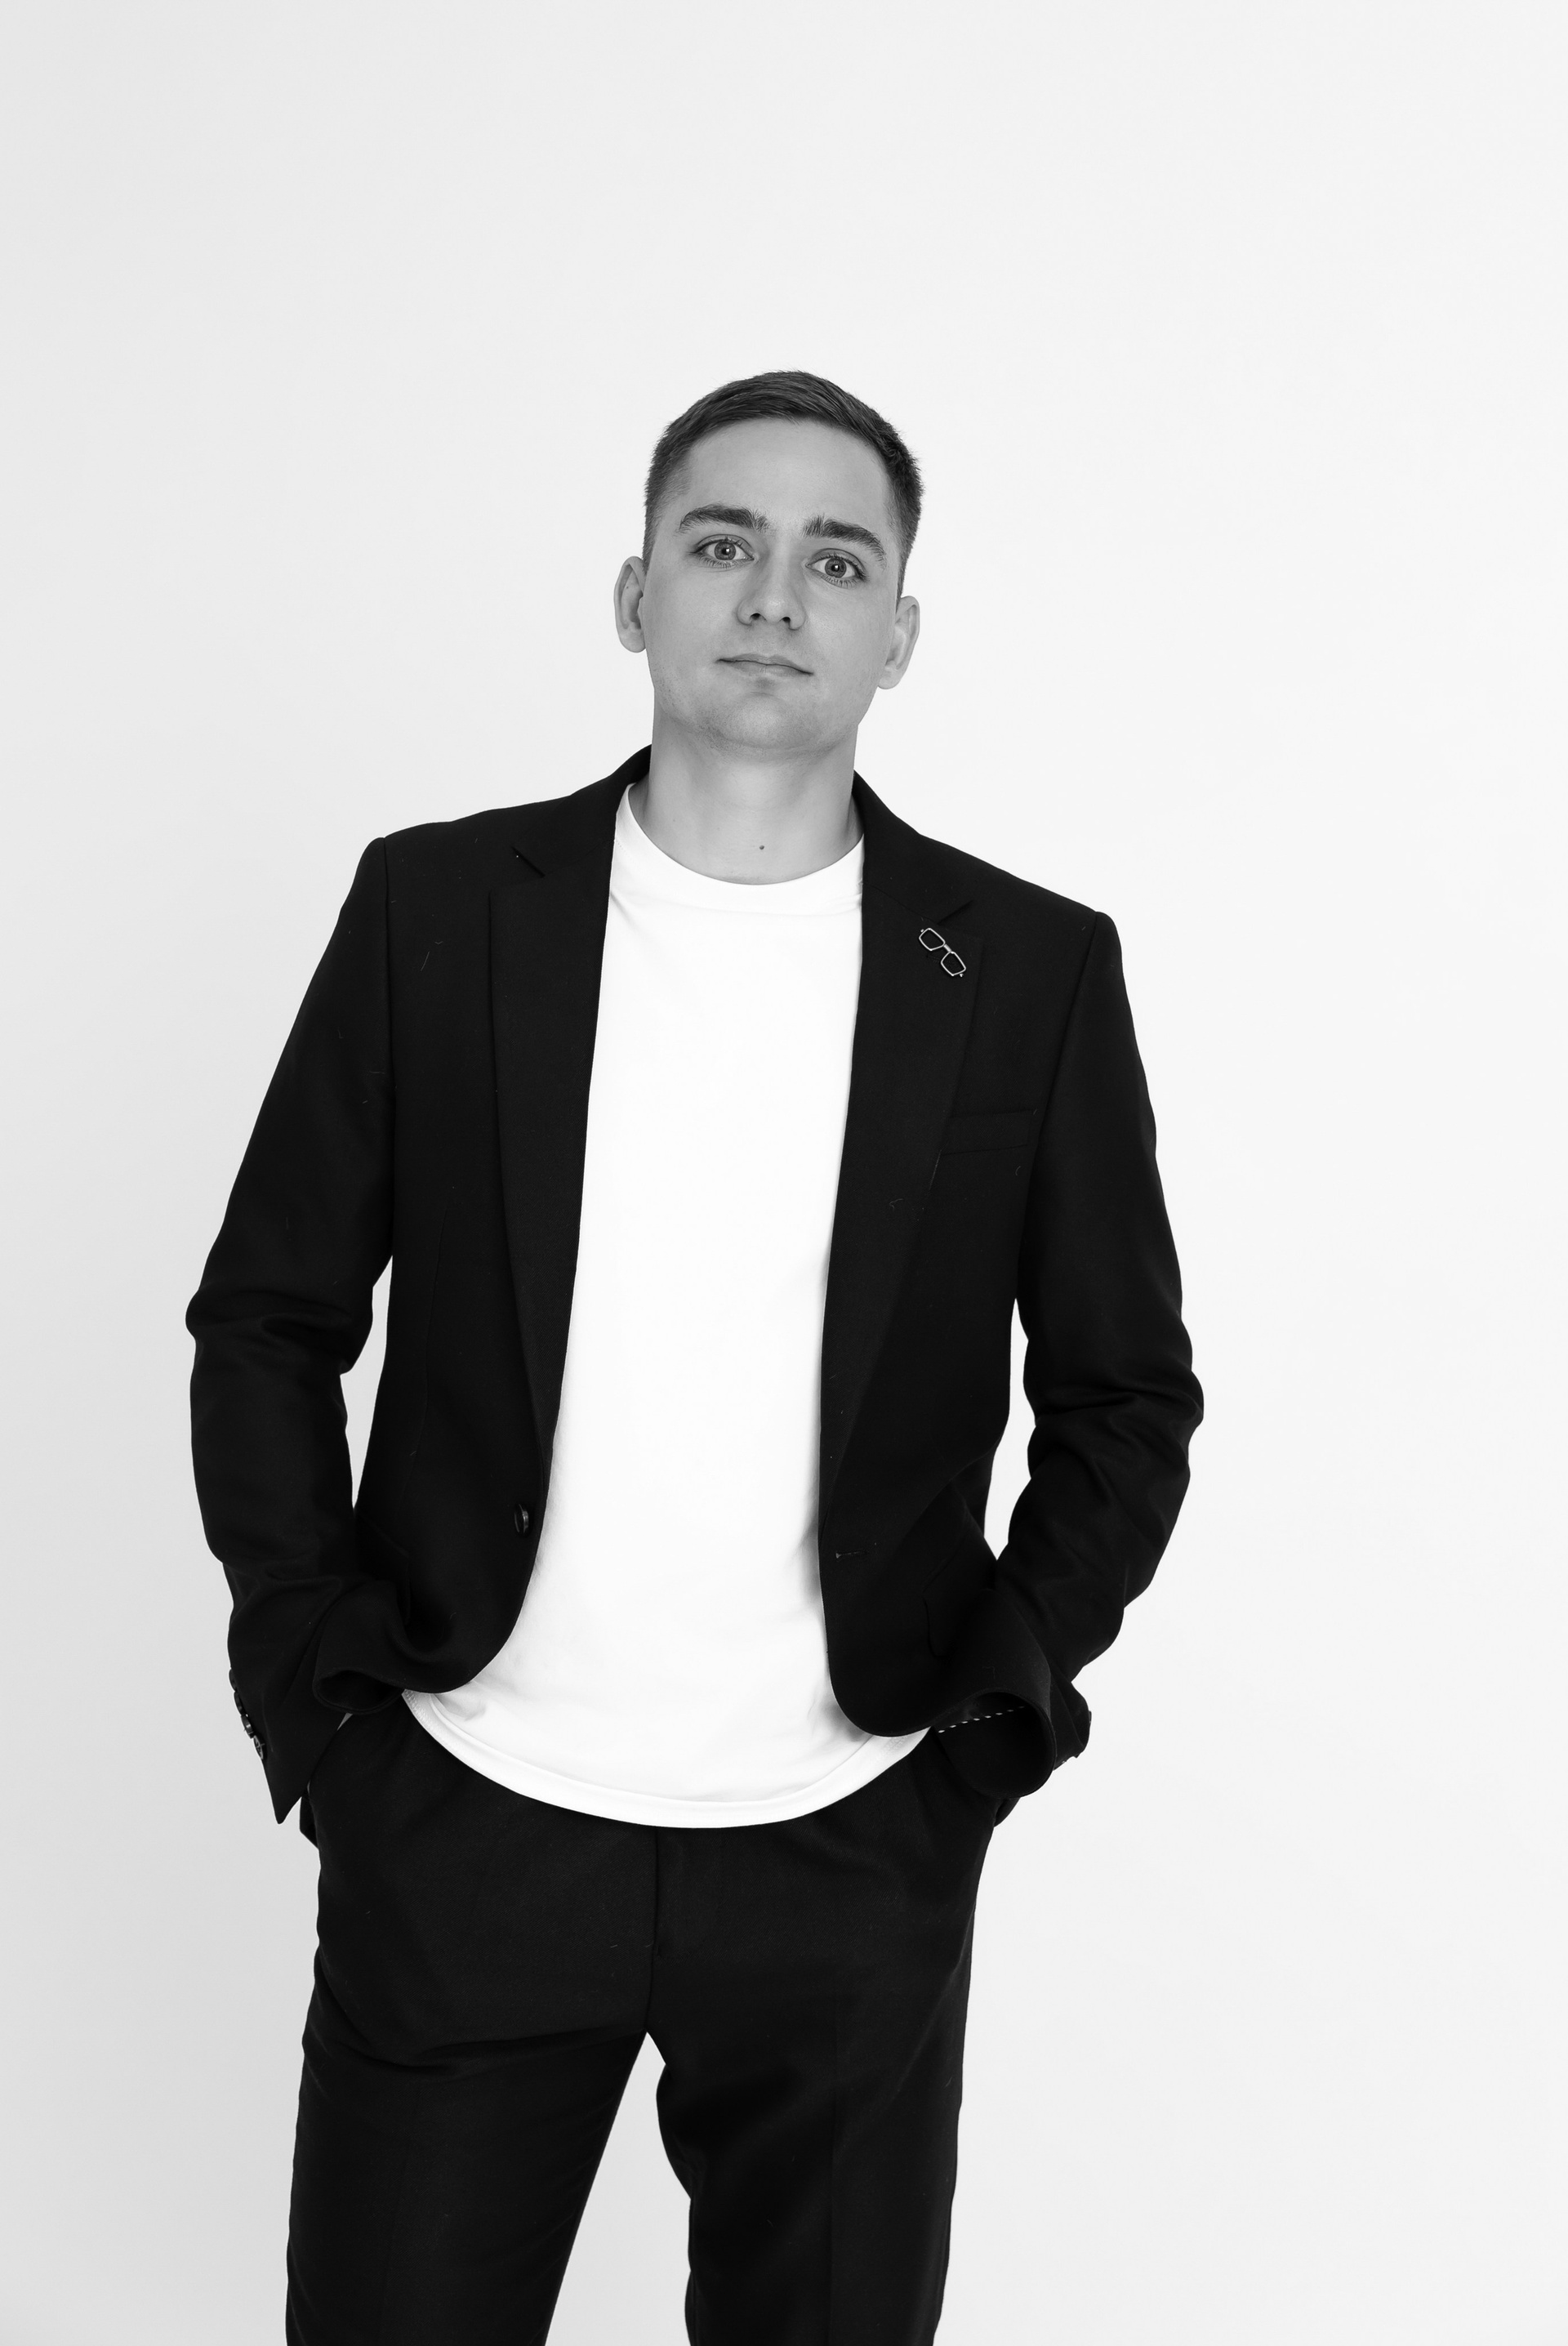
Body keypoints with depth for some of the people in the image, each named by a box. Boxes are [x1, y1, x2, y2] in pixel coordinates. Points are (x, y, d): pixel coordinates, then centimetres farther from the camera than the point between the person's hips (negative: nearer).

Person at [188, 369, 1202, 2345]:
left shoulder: (1032, 972, -1)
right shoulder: (434, 907, -1)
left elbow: (1126, 1394, 7)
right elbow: (268, 1316, 4)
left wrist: (1013, 1682, -3)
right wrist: (301, 1642, -4)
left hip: (853, 1858, 1)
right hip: (460, 1818, 0)